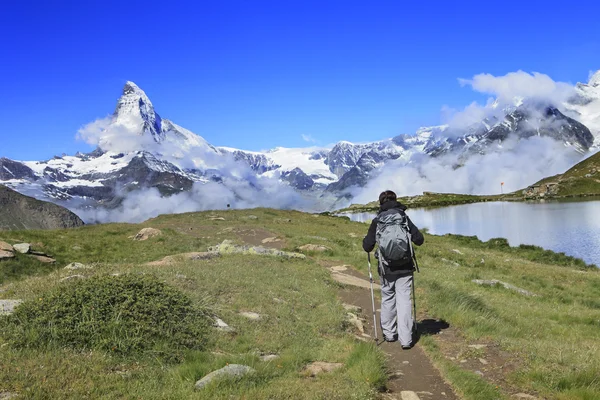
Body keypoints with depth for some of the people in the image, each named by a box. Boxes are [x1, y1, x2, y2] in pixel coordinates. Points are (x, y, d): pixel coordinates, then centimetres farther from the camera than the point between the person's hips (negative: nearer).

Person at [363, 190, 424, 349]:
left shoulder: (377, 221, -4)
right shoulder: (404, 217, 0)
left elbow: (367, 247, -7)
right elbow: (419, 240, -2)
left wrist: (366, 240, 15)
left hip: (386, 268, 0)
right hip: (405, 267, 0)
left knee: (388, 299, 16)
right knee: (404, 301, 2)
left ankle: (389, 333, 27)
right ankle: (405, 339, -1)